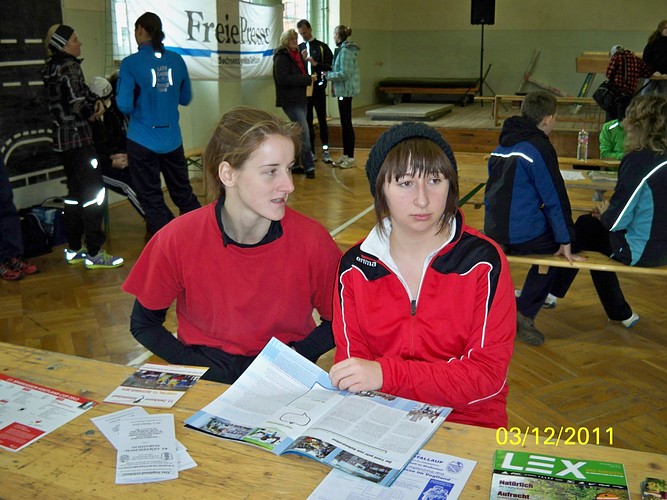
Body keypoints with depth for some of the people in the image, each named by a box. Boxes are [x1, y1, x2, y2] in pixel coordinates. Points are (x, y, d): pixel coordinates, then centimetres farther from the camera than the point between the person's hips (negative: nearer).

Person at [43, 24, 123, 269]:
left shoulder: (51, 67, 15)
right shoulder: (69, 66, -13)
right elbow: (76, 104, -19)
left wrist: (95, 101, -4)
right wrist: (93, 111, 0)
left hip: (62, 136, 10)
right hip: (77, 136, -10)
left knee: (75, 192, 15)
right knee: (94, 191, -7)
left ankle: (73, 250, 21)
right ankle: (94, 253, -7)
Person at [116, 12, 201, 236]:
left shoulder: (131, 63, -10)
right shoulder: (176, 60, 1)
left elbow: (124, 106, -13)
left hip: (143, 142, -4)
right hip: (172, 140, 4)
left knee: (152, 199, 7)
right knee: (183, 193, 18)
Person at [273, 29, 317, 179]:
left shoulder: (297, 55, 17)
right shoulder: (281, 57, -9)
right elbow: (283, 79, -19)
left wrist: (309, 78, 3)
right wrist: (307, 79, -18)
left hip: (300, 99, 9)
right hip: (290, 100, -9)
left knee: (298, 133, 12)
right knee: (304, 133, -14)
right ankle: (309, 166, -12)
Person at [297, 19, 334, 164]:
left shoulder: (322, 47, 2)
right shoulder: (299, 49, 11)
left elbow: (330, 65, -3)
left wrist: (315, 64, -14)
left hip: (318, 88, -3)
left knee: (322, 120, -1)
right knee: (307, 120, 6)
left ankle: (325, 150, 1)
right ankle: (311, 150, 12)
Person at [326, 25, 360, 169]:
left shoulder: (345, 51, -16)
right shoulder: (342, 49, 14)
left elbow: (344, 73, -21)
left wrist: (329, 75, -10)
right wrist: (331, 73, 7)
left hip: (345, 90, -10)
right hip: (343, 90, 10)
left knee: (346, 123, -5)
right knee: (344, 123, 13)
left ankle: (350, 158, 1)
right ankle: (345, 155, 20)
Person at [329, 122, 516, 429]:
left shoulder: (483, 261, -10)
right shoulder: (354, 266, 0)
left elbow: (489, 373, -14)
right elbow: (351, 358, 3)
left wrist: (386, 374, -24)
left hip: (467, 422, -1)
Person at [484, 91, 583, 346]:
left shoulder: (502, 145, 14)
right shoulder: (539, 148, -11)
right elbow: (555, 197, -11)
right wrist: (565, 241, -7)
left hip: (494, 232, 8)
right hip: (524, 235, -8)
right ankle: (524, 313, 2)